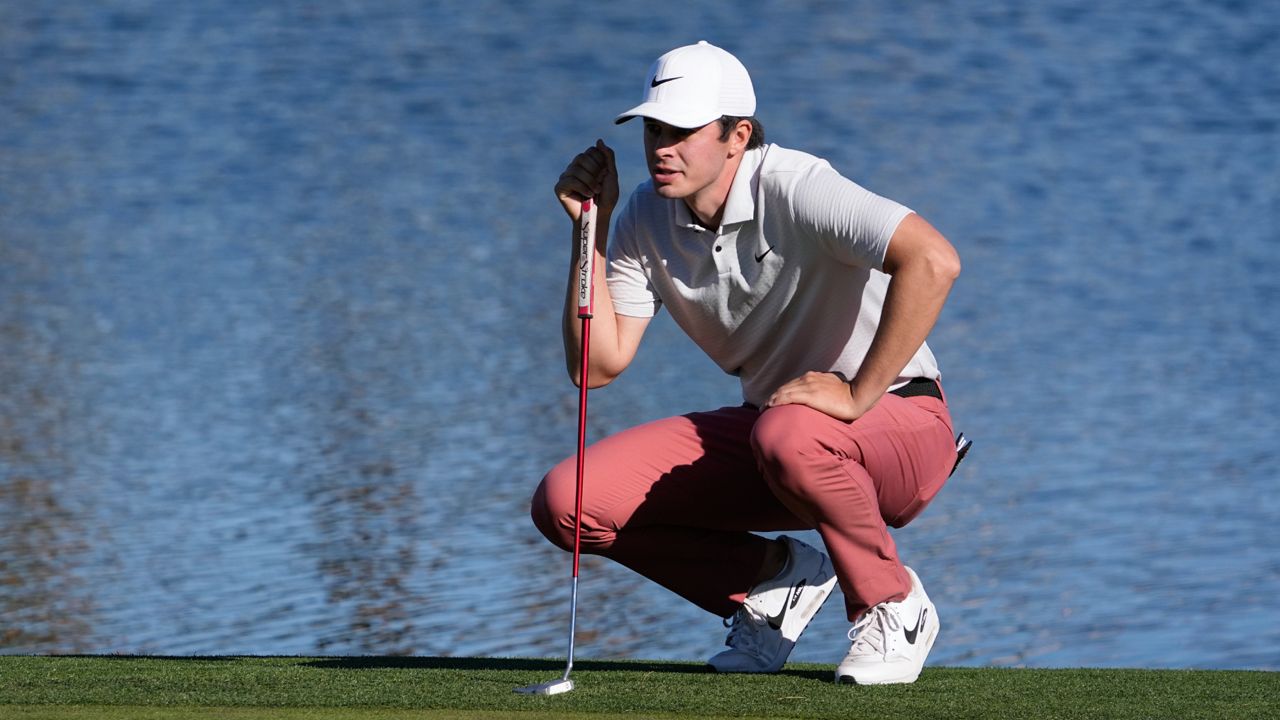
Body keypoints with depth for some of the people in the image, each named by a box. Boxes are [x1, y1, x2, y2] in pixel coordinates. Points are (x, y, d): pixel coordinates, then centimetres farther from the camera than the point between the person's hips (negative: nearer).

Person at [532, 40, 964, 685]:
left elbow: (933, 261, -38)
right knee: (566, 502, -10)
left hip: (900, 421, -6)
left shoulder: (793, 188, -24)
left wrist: (858, 396, -33)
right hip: (765, 425, 6)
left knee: (789, 436, -42)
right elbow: (598, 364, -6)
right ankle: (776, 578, 9)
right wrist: (590, 228, -14)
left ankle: (893, 607, -13)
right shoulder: (645, 218, -3)